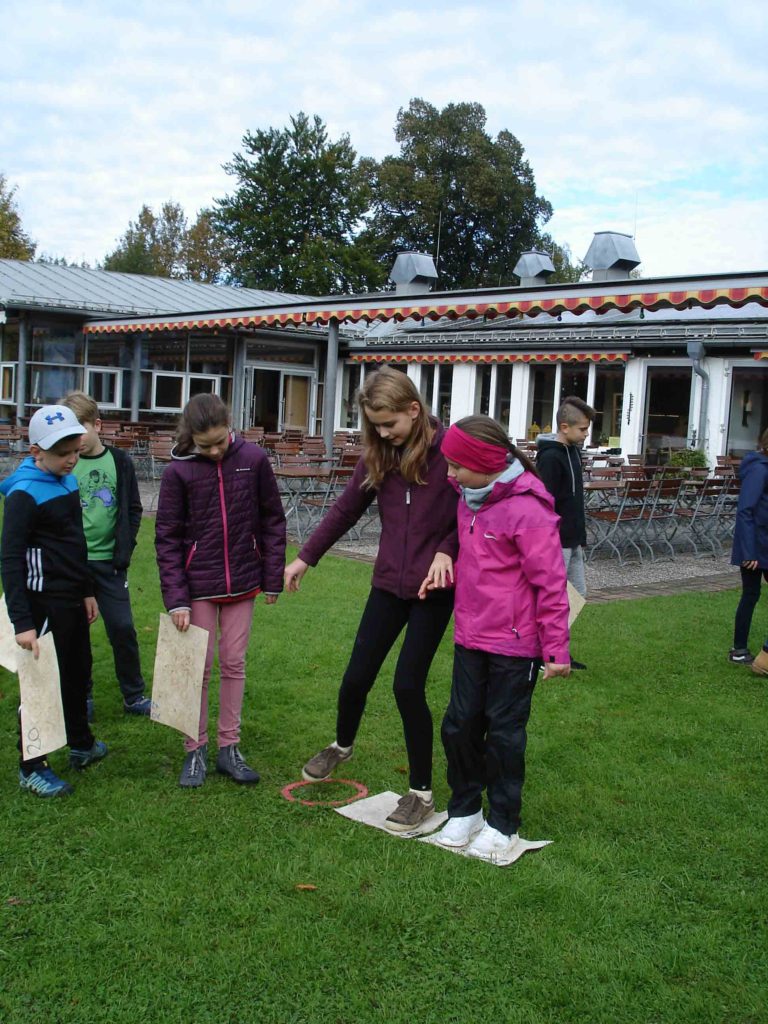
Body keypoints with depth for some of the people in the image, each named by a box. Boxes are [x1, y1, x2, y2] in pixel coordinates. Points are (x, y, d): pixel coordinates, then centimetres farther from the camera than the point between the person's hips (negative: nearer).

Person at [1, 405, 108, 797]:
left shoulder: (68, 482, 7)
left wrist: (86, 591, 19)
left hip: (73, 599, 8)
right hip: (45, 602, -8)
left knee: (78, 673, 19)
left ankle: (81, 744, 37)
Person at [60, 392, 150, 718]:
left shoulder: (119, 461, 0)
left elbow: (133, 510, 4)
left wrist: (124, 550, -4)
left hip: (109, 562, 0)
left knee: (122, 629, 3)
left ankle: (133, 696, 17)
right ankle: (81, 697, 22)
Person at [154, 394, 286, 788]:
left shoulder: (253, 459, -6)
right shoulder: (178, 471, -9)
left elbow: (272, 520, 2)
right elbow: (167, 538, -5)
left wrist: (273, 578, 2)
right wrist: (176, 599, -10)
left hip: (242, 583, 1)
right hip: (198, 586, -1)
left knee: (234, 664, 9)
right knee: (199, 667, 5)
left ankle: (229, 748, 20)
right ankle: (195, 751, 18)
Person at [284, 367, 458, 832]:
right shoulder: (379, 455, 2)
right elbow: (346, 510, 11)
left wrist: (446, 550, -22)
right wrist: (306, 557, 14)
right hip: (389, 581, 5)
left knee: (408, 684, -4)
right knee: (357, 676, 9)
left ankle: (422, 792, 15)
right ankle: (342, 746, 41)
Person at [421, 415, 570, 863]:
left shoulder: (527, 508, -19)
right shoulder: (470, 499, 5)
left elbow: (550, 582, -17)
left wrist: (557, 648, -15)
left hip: (515, 644, -7)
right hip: (471, 637, 7)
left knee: (504, 732, 6)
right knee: (460, 724, 11)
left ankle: (503, 824, 23)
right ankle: (463, 810, 29)